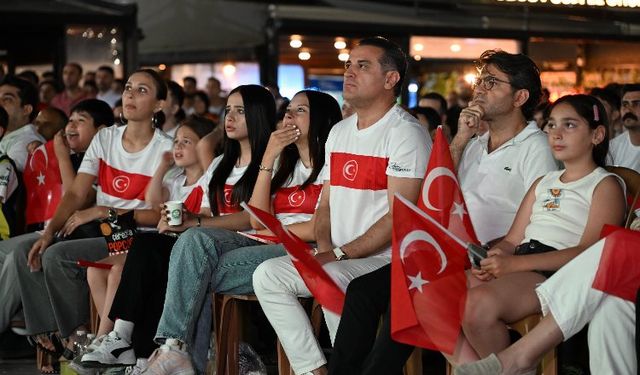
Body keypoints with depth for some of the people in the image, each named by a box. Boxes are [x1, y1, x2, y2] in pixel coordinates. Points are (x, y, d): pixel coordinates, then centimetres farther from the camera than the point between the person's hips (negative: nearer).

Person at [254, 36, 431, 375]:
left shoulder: (406, 133, -9)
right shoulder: (339, 132, 17)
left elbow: (398, 219, -16)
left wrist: (338, 254, -19)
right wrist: (324, 247, -2)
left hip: (386, 258, -8)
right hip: (336, 257, 8)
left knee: (331, 278, -34)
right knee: (267, 275, -11)